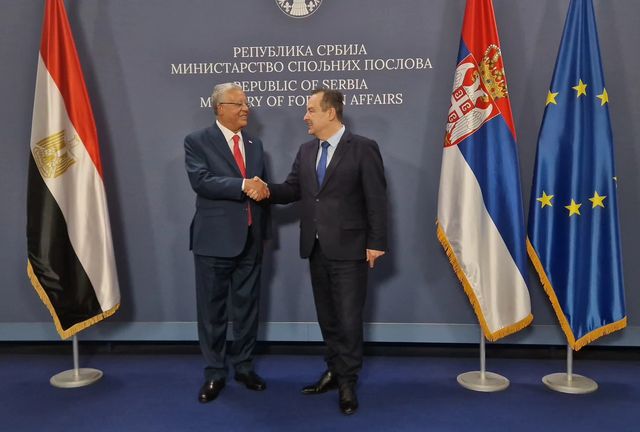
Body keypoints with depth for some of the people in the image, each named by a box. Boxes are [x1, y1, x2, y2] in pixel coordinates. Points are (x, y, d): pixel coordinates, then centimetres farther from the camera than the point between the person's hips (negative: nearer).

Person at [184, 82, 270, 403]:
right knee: (212, 309, 6)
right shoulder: (197, 142, -3)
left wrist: (262, 203, 6)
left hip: (250, 239, 5)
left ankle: (243, 365, 28)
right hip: (215, 239, -4)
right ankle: (214, 372, 21)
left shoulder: (255, 144, 14)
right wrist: (243, 185, -24)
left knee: (247, 306, 12)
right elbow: (201, 180, -18)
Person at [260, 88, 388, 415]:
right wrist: (267, 191, -13)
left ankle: (347, 382, 17)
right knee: (326, 316, 15)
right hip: (316, 248, 6)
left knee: (348, 318, 2)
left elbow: (376, 199, -9)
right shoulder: (306, 150, 12)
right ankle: (334, 371, 31)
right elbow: (293, 189, 7)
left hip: (348, 248, -6)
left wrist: (376, 243, -12)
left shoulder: (363, 148, -7)